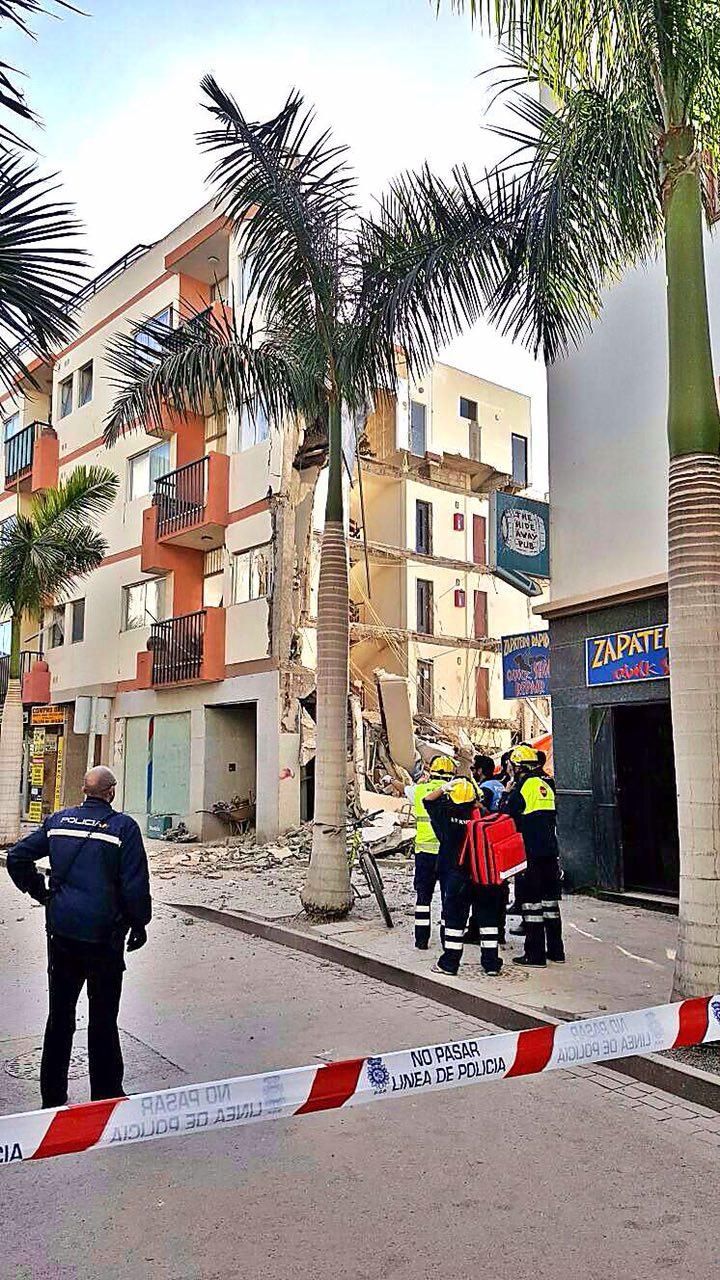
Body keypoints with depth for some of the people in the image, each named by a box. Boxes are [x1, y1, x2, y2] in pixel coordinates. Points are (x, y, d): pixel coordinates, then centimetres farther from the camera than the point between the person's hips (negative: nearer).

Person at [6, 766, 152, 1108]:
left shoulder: (58, 821, 3)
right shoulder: (123, 827, -11)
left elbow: (17, 856, 7)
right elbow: (135, 885, -12)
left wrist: (39, 892, 14)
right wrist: (139, 925, 0)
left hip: (61, 932, 4)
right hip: (103, 935, -4)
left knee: (60, 1015, 17)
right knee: (103, 1021, 8)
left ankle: (52, 1096, 27)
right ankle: (106, 1098, 16)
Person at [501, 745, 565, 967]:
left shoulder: (524, 786, -12)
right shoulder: (546, 785, 12)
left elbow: (506, 817, -11)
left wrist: (506, 796, 5)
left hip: (531, 853, -8)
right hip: (551, 851, 8)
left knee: (532, 900, -2)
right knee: (550, 898, 14)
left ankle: (535, 954, 2)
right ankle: (555, 950, 22)